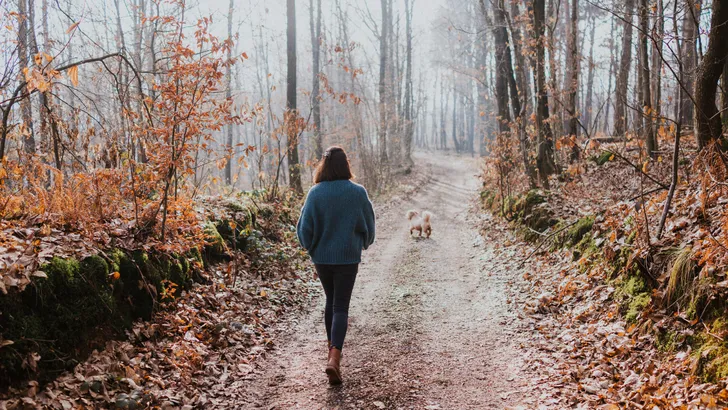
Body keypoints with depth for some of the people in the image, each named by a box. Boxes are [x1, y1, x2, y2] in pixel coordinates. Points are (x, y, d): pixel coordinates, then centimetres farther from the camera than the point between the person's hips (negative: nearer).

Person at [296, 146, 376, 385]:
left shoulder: (315, 193, -9)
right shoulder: (358, 193, -9)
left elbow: (305, 227, -7)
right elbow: (368, 226, 1)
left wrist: (310, 246, 13)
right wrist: (364, 243, 22)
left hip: (321, 257, 2)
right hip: (348, 257, -2)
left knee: (331, 302, 22)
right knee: (341, 306, 2)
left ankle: (332, 348, 34)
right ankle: (334, 357, -14)